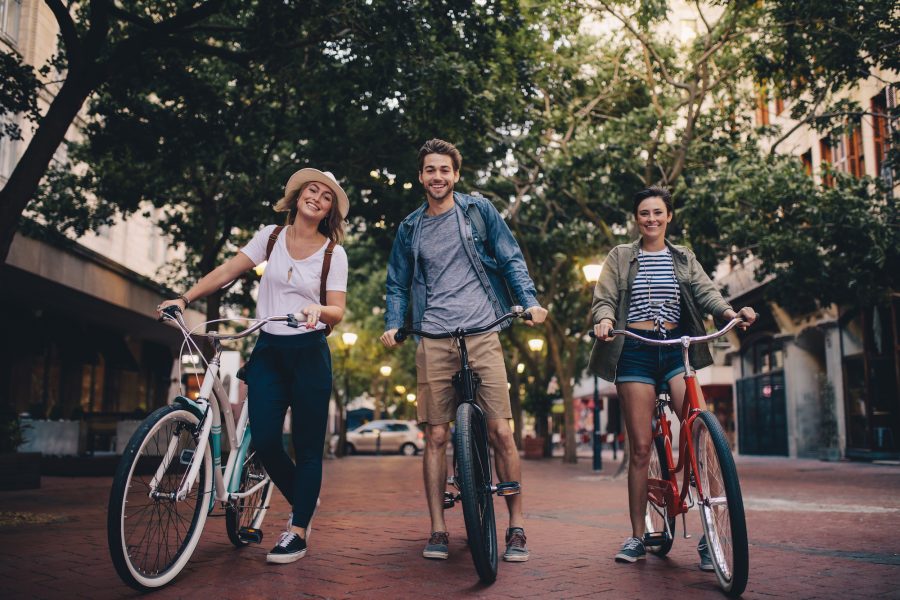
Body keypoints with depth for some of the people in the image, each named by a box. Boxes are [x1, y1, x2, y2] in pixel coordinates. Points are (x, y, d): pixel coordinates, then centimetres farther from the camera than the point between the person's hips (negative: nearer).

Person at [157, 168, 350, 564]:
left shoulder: (333, 253, 0)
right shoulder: (271, 236, 7)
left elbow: (337, 312, -4)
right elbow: (227, 270, 3)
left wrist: (318, 310, -26)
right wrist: (185, 298, -6)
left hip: (309, 353, -2)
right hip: (268, 350, 2)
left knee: (308, 445, -1)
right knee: (264, 440, -5)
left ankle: (298, 532, 11)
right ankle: (302, 502, 22)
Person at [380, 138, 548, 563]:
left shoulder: (478, 210, 8)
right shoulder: (410, 228, 14)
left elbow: (511, 260, 7)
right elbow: (398, 284, 19)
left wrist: (530, 301, -8)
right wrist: (393, 324, 2)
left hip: (482, 336, -2)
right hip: (434, 342, 2)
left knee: (500, 432, -6)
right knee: (436, 436, 1)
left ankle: (516, 528, 7)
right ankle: (438, 531, 12)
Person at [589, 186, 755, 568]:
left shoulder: (684, 258, 17)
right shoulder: (620, 257, 12)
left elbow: (705, 291, 3)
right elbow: (604, 298, 3)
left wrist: (729, 311, -18)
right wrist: (604, 319, -20)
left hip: (676, 349, 1)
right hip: (635, 351, -1)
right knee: (640, 446, -1)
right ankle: (637, 537, 10)